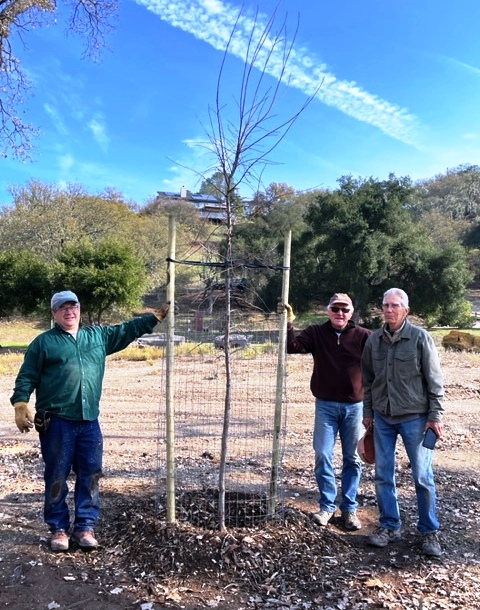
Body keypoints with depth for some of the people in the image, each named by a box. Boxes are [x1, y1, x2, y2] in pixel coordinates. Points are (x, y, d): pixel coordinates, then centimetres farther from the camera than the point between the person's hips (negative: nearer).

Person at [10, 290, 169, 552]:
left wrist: (156, 316, 19)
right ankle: (59, 528, 22)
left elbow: (128, 330, 20)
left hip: (89, 422, 4)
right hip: (56, 422, -3)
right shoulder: (43, 342, 2)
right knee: (57, 478, 6)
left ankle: (85, 526, 22)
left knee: (90, 475, 8)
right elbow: (26, 378, 2)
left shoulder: (98, 335, 12)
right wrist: (20, 405, -11)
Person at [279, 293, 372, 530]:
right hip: (325, 405, 0)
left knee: (352, 459, 11)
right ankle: (327, 505, 19)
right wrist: (289, 323, -24)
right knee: (323, 456, 3)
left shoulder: (363, 336, -4)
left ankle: (349, 507, 25)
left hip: (354, 406, 0)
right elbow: (293, 347, -13)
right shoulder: (316, 333, -1)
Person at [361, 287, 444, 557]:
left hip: (415, 417, -4)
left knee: (423, 476, 5)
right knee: (383, 475, 10)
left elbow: (434, 380, -6)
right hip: (383, 418, 4)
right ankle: (390, 525, 26)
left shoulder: (420, 338, -9)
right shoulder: (374, 340, 3)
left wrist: (436, 415, -8)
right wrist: (368, 412, 12)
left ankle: (429, 531, 22)